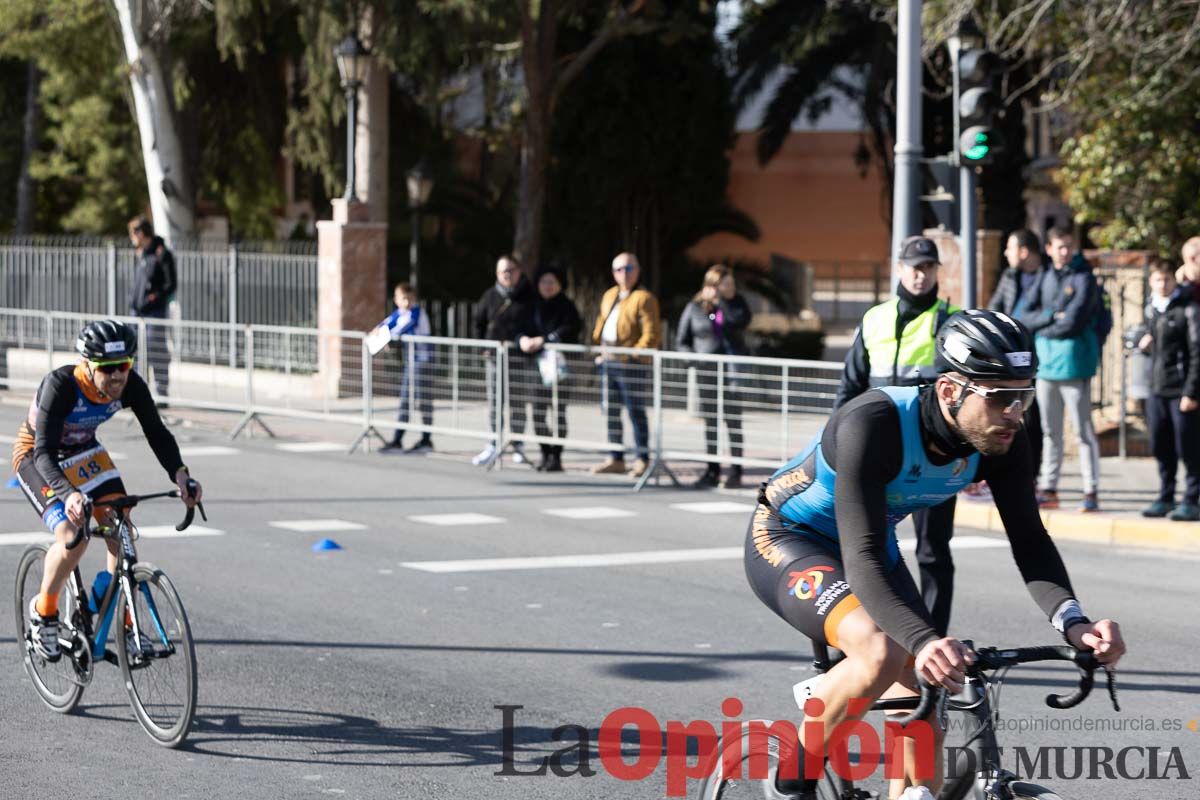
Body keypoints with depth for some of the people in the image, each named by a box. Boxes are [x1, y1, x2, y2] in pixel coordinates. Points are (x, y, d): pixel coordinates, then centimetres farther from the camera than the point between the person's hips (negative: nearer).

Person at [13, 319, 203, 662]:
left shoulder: (131, 385, -23)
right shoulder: (60, 386, -36)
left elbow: (157, 432, -16)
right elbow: (45, 453, -40)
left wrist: (180, 474, -34)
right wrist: (69, 494, -57)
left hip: (83, 452, 5)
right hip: (36, 457, -5)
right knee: (73, 537, -25)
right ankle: (43, 612, 1)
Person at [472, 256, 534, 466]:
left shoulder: (529, 295, -3)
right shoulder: (491, 296, 4)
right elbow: (478, 321, 15)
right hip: (495, 355, 2)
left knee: (517, 402, 3)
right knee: (494, 401, 2)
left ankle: (518, 446, 12)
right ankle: (493, 445, 6)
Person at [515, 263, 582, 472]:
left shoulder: (567, 307, -1)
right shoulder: (534, 307, 15)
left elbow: (568, 331, -15)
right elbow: (522, 328, 11)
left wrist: (542, 340, -22)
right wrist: (523, 339, -13)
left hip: (559, 366, -5)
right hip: (536, 365, 5)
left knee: (558, 411, -6)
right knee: (538, 412, 5)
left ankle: (556, 456, -2)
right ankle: (545, 453, 16)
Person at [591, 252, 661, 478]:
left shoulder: (644, 298, -9)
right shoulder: (609, 296, 17)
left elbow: (652, 333, -15)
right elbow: (601, 324, 25)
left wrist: (635, 355, -21)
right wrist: (597, 348, 12)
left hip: (632, 365, -8)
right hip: (608, 363, 8)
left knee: (636, 412, -4)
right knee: (611, 412, 12)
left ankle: (642, 460, 1)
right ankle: (615, 459, 19)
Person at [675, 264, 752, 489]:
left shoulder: (737, 303, 6)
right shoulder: (694, 308, 3)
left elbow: (741, 321, -16)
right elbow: (681, 342, 8)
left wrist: (720, 301, -12)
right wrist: (696, 358, -7)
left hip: (733, 369, -1)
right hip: (707, 371, 1)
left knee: (733, 419, -5)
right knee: (710, 421, 5)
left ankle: (735, 472, -1)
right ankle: (712, 471, 12)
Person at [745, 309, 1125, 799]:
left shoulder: (1001, 441, -18)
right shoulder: (875, 424, -37)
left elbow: (1030, 541, -19)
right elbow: (861, 560, -43)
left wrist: (1072, 623, -39)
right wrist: (924, 642, -59)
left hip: (875, 548, 7)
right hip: (784, 541, -7)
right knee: (880, 652, -33)